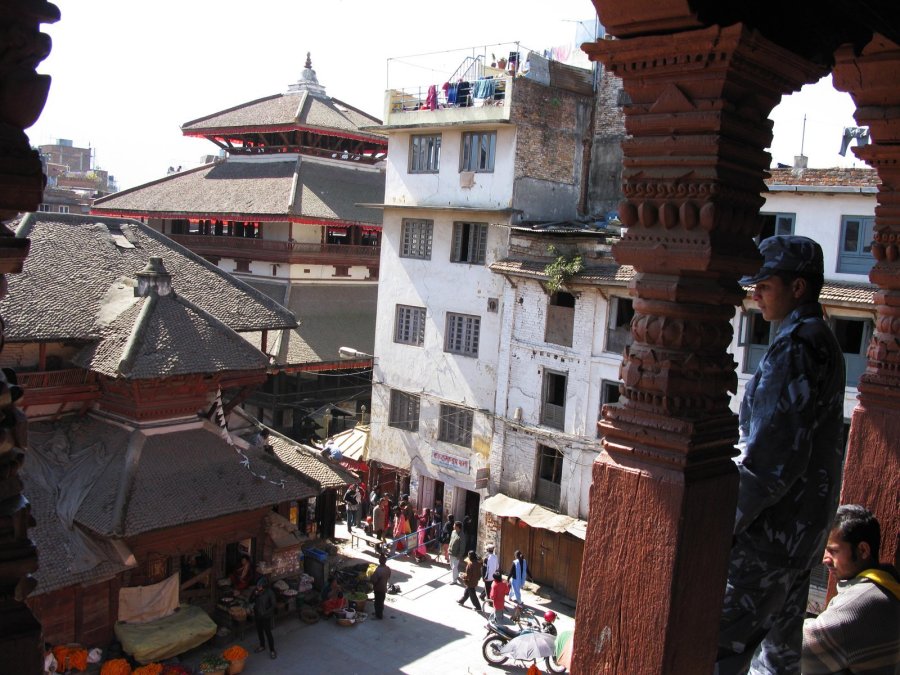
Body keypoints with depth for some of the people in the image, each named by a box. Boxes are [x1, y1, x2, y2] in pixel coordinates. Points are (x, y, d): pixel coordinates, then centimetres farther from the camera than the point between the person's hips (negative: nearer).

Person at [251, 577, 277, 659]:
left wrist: (265, 613, -20)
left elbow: (273, 605, -16)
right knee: (259, 631, 21)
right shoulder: (255, 590, -9)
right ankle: (262, 646, 43)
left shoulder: (269, 593, -23)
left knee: (268, 633, 3)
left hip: (266, 616, -5)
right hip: (257, 615, 5)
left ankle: (272, 650, 18)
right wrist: (255, 595, -20)